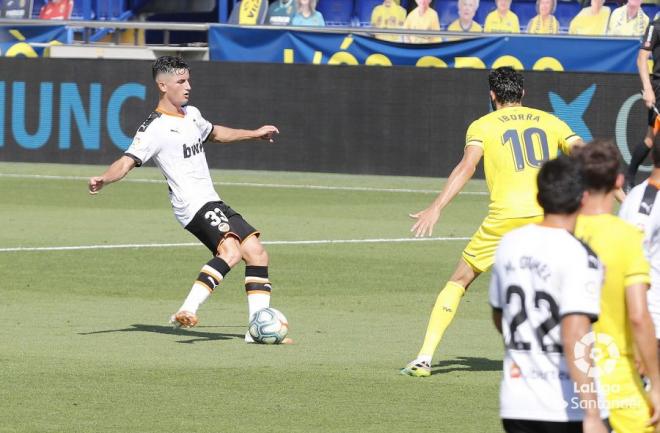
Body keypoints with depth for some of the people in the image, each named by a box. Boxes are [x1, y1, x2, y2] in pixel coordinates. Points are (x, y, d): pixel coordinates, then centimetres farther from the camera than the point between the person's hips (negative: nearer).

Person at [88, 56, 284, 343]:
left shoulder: (192, 115, 16)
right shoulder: (155, 128, -12)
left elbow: (214, 133, 38)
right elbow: (127, 161, -23)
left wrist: (254, 134, 47)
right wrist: (104, 179, -43)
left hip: (212, 203, 9)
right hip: (193, 205, -9)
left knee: (257, 254, 7)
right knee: (230, 251, -32)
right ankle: (187, 311, -40)